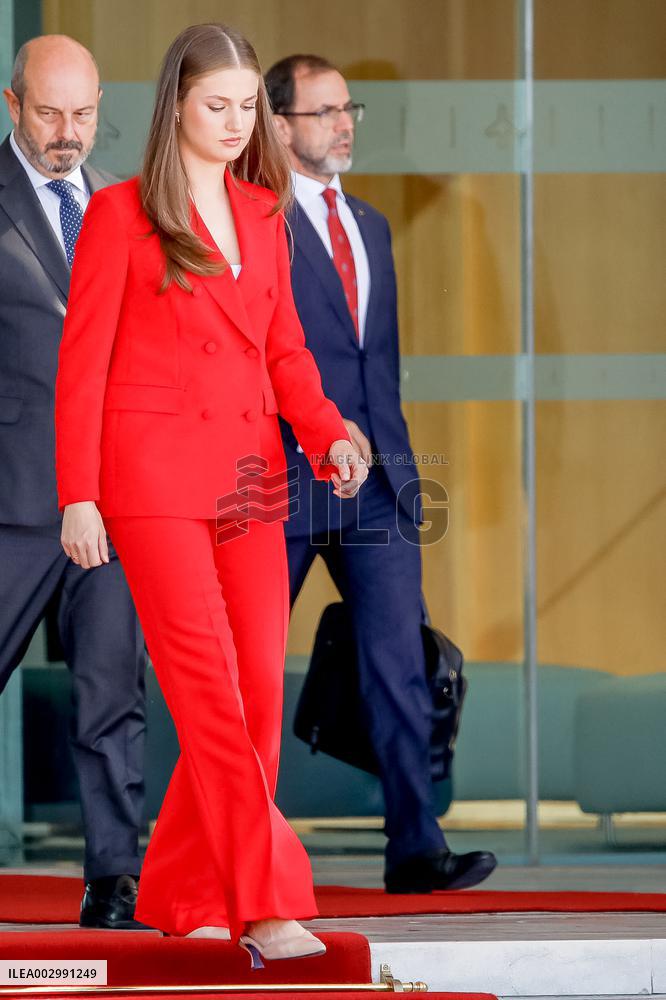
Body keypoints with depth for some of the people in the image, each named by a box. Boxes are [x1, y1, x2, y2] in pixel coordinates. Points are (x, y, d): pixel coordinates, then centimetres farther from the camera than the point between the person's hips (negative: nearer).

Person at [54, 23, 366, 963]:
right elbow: (82, 363, -3)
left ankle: (185, 894, 16)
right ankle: (268, 904, -14)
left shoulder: (264, 216, 15)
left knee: (261, 689, 2)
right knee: (209, 687, -12)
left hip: (249, 478, 6)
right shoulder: (120, 214, -1)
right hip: (154, 476, -6)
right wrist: (77, 495, -9)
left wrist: (330, 434, -2)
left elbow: (284, 350, 16)